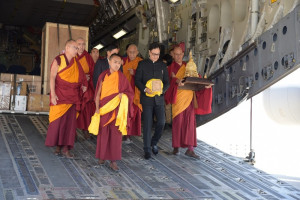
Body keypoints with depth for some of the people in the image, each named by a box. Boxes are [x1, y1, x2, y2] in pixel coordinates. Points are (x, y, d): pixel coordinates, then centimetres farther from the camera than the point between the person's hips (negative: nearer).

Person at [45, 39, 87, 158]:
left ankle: (66, 148, 2)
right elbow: (52, 77, -9)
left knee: (70, 121, 0)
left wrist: (83, 85, -3)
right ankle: (58, 146, 9)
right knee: (58, 119, -1)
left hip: (72, 96, 4)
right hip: (59, 95, -4)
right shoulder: (58, 60, -4)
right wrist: (53, 94, -17)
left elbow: (79, 76, 17)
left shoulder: (76, 62, 11)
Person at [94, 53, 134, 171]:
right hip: (104, 108, 1)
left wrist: (123, 94, -16)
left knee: (116, 133, -4)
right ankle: (102, 156, 22)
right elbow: (98, 93, 5)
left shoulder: (121, 77, 1)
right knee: (103, 132, 6)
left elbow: (130, 93, 5)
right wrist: (97, 107, -2)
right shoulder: (103, 76, 3)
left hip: (116, 109, -1)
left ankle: (113, 161, 0)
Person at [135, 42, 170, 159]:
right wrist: (144, 89, -17)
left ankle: (154, 143, 20)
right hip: (146, 98, -2)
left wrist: (162, 90, -10)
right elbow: (137, 80, 1)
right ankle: (147, 149, 7)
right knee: (147, 124, -2)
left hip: (159, 98, 2)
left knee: (161, 122, -4)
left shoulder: (162, 65, 11)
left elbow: (166, 82, 11)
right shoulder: (142, 64, 4)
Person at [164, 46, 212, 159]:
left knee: (190, 121, -6)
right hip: (177, 96, -3)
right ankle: (176, 146, 11)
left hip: (188, 96, 3)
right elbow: (170, 79, -12)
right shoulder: (171, 67, 7)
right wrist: (177, 81, -33)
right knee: (177, 121, -3)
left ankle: (190, 149, -8)